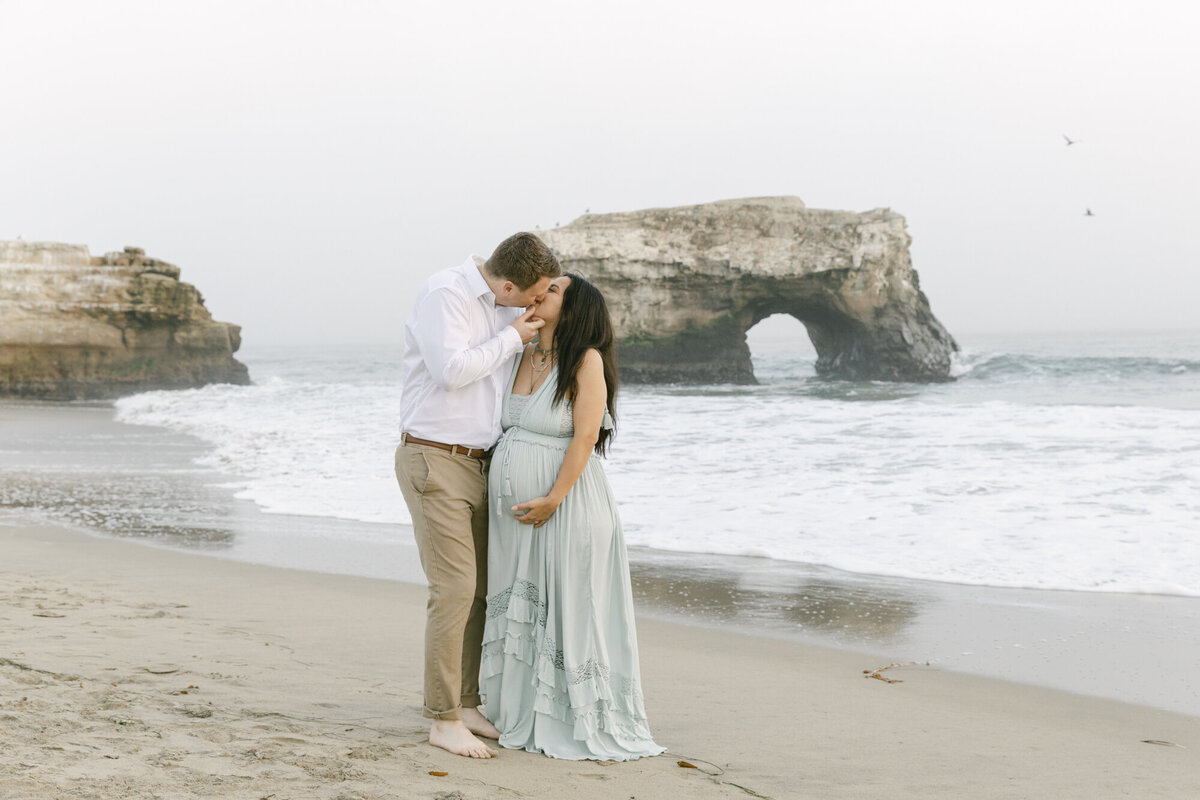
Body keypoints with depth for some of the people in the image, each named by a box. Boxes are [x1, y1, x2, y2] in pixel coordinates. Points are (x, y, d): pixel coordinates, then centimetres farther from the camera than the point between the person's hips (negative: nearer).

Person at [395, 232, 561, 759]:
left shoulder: (501, 305, 11)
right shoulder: (444, 293, -14)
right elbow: (451, 370, -23)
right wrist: (511, 336, -14)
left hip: (477, 463, 8)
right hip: (435, 462, -8)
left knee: (480, 590, 9)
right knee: (455, 588, -12)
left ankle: (466, 706, 18)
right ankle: (443, 721, -6)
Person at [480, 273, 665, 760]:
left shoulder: (586, 360, -10)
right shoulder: (520, 357, 10)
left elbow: (585, 436, -16)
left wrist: (553, 500, -20)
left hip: (565, 505, -7)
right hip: (511, 510, 7)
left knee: (568, 608, -1)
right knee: (518, 610, 12)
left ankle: (579, 724, 8)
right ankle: (523, 717, 23)